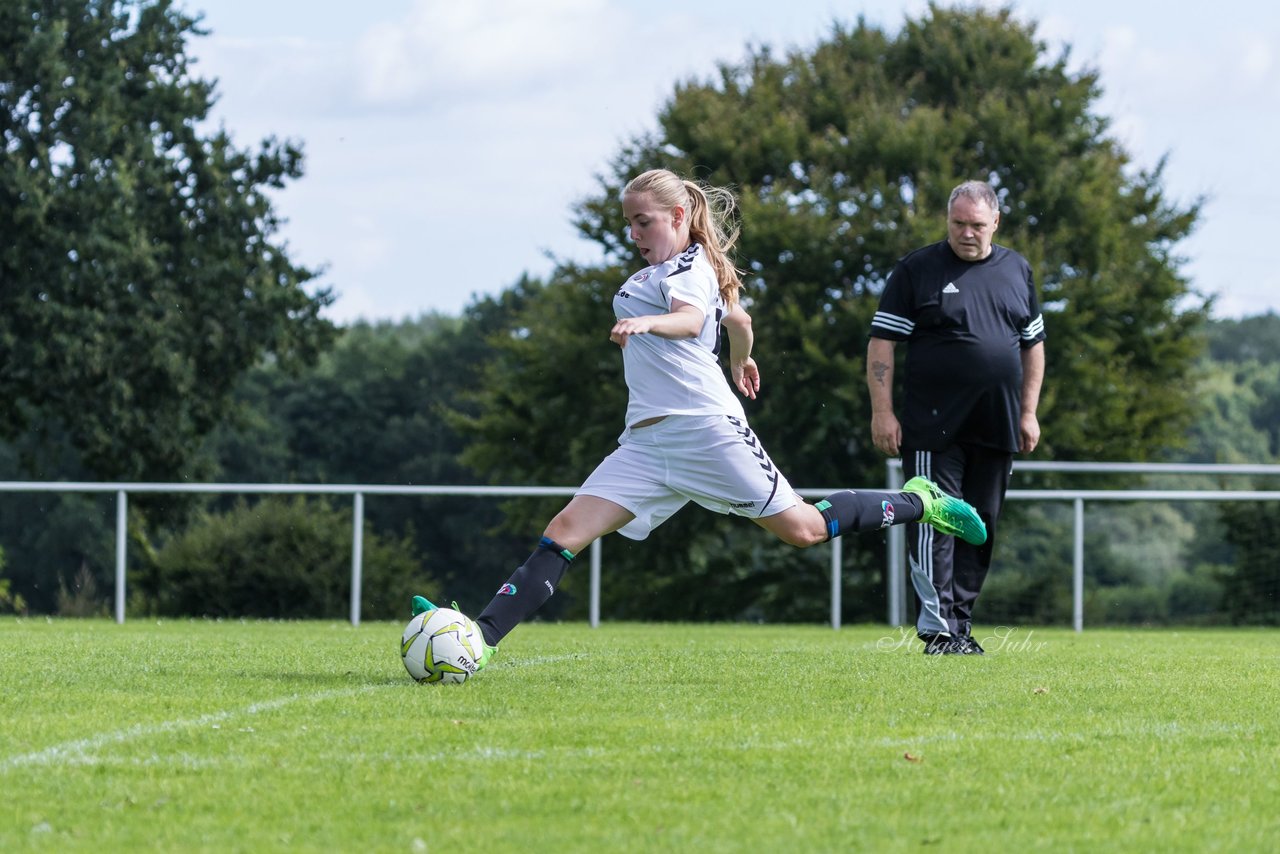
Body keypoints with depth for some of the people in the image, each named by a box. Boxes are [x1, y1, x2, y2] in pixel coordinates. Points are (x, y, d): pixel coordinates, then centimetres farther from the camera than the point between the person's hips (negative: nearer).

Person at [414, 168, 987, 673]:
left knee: (802, 529, -4)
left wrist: (646, 323, -50)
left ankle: (919, 502, 20)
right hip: (647, 441, 8)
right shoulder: (667, 268, 21)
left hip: (704, 426, -8)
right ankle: (480, 639, -21)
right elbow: (738, 321, 37)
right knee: (565, 532, -9)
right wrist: (741, 362, 57)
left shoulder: (689, 265, -6)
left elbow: (690, 319, -28)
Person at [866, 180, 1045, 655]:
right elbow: (882, 342, -3)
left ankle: (961, 622, 14)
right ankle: (936, 623, -13)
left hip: (997, 429, 5)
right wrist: (882, 411, -10)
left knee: (981, 527, 7)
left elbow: (1033, 344, 19)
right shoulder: (917, 270, -1)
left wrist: (1028, 412, 12)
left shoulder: (1016, 271, 12)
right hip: (933, 427, -5)